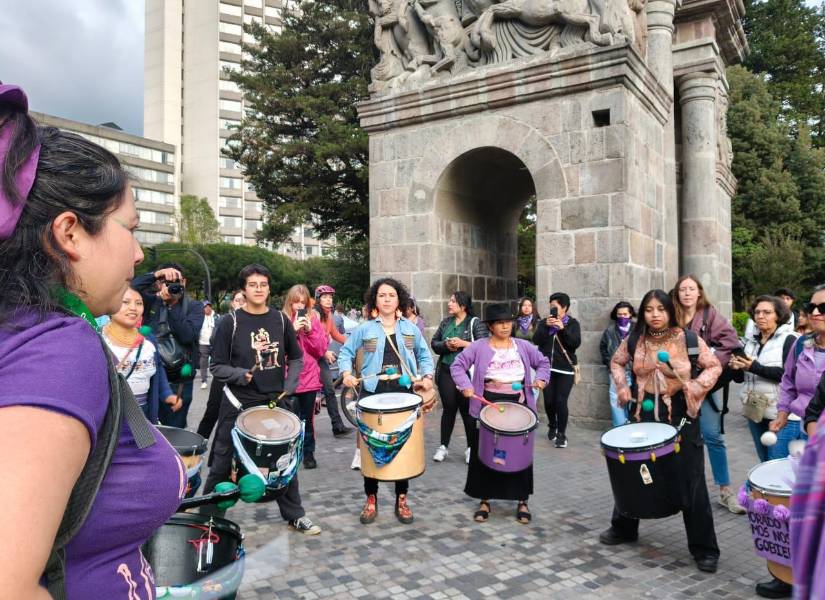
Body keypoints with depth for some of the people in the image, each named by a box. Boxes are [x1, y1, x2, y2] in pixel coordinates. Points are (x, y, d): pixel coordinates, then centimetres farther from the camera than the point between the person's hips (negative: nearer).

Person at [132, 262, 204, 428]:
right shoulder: (151, 302, 7)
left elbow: (187, 335, -15)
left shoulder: (194, 307, -1)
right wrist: (156, 274, -19)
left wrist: (172, 305, -17)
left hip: (179, 380, -2)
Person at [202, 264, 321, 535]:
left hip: (276, 402, 3)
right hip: (239, 405, -3)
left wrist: (289, 386, -2)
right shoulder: (230, 323, -5)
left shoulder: (281, 321, 3)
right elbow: (217, 367, -4)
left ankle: (295, 515, 27)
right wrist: (240, 374, -22)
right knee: (223, 464, 8)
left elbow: (296, 358, 12)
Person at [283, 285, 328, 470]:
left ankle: (309, 453, 22)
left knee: (308, 418, 10)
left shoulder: (313, 319, 6)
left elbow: (321, 349, 1)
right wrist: (293, 329, -18)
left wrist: (310, 330, -12)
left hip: (309, 377, 2)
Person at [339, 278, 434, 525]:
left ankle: (401, 499, 19)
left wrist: (427, 376, -1)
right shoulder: (364, 329, 1)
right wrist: (346, 373, -11)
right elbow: (346, 352, 6)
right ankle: (371, 499, 19)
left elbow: (424, 355, 15)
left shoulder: (410, 328, 8)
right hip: (373, 394, -1)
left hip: (404, 394, 2)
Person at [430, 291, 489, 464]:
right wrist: (445, 345, -9)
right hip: (446, 371, 4)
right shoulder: (446, 322, 9)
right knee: (449, 408, 9)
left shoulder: (475, 323, -5)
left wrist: (463, 343, -19)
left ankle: (471, 448, 19)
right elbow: (434, 342, 11)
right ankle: (443, 446, 19)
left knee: (467, 409, 5)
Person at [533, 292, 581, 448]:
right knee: (549, 400, 4)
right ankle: (552, 426, 31)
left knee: (560, 401, -8)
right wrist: (546, 326, -17)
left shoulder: (572, 323, 2)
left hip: (565, 369, -3)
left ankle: (561, 433, 8)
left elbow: (576, 343, -12)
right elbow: (536, 340, -5)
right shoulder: (544, 322, 8)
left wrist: (562, 328, -21)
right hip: (547, 367, 3)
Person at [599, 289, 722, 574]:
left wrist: (694, 389, -15)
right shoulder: (633, 340, -1)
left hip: (679, 412, -3)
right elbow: (617, 362, 15)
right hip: (644, 410, 3)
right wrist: (622, 386, -1)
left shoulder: (687, 338, -9)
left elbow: (713, 366, -1)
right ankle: (623, 528, 34)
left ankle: (704, 548, 16)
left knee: (690, 480, 2)